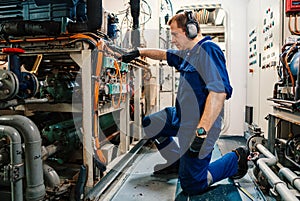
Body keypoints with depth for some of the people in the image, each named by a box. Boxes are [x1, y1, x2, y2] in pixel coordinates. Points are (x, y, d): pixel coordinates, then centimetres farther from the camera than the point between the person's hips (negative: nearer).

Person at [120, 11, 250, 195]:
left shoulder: (208, 50, -19)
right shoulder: (188, 52, 11)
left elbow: (219, 92, -30)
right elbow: (165, 54, 28)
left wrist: (202, 131, -33)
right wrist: (139, 52, 23)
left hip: (198, 125, -9)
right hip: (181, 116, 9)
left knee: (191, 186, -2)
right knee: (149, 124, 19)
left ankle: (236, 159, 17)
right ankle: (177, 163, 28)